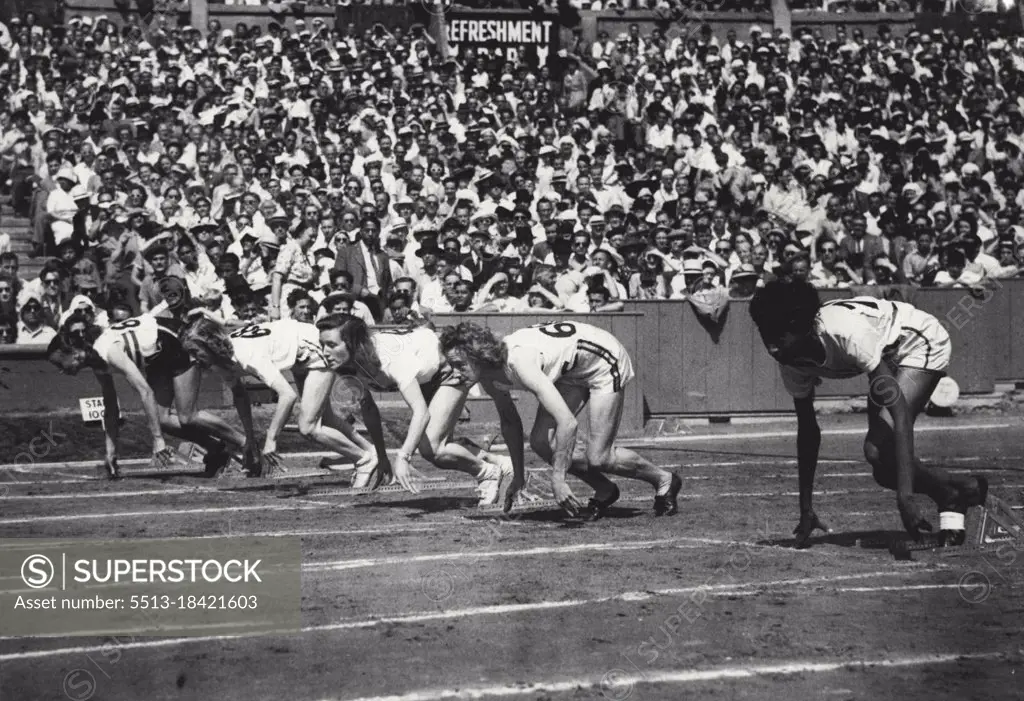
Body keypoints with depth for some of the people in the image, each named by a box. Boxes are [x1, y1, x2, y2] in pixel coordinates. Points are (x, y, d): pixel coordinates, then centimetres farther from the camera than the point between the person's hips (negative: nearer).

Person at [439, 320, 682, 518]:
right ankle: (604, 491, 13)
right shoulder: (489, 378, -11)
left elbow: (567, 423, -40)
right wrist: (518, 476, 9)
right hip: (571, 371, 8)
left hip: (605, 362, -8)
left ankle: (664, 481, 17)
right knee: (541, 442, -8)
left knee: (598, 458, -10)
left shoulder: (519, 362, -38)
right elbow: (509, 422, 9)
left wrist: (557, 480, -38)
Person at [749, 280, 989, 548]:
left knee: (879, 451, -24)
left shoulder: (846, 332, -40)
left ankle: (952, 496, -1)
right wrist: (806, 511, -5)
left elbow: (899, 410, -42)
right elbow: (807, 430, -4)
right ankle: (965, 490, 20)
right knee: (884, 469, -2)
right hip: (888, 355, 7)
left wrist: (905, 495, -48)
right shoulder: (791, 361, -18)